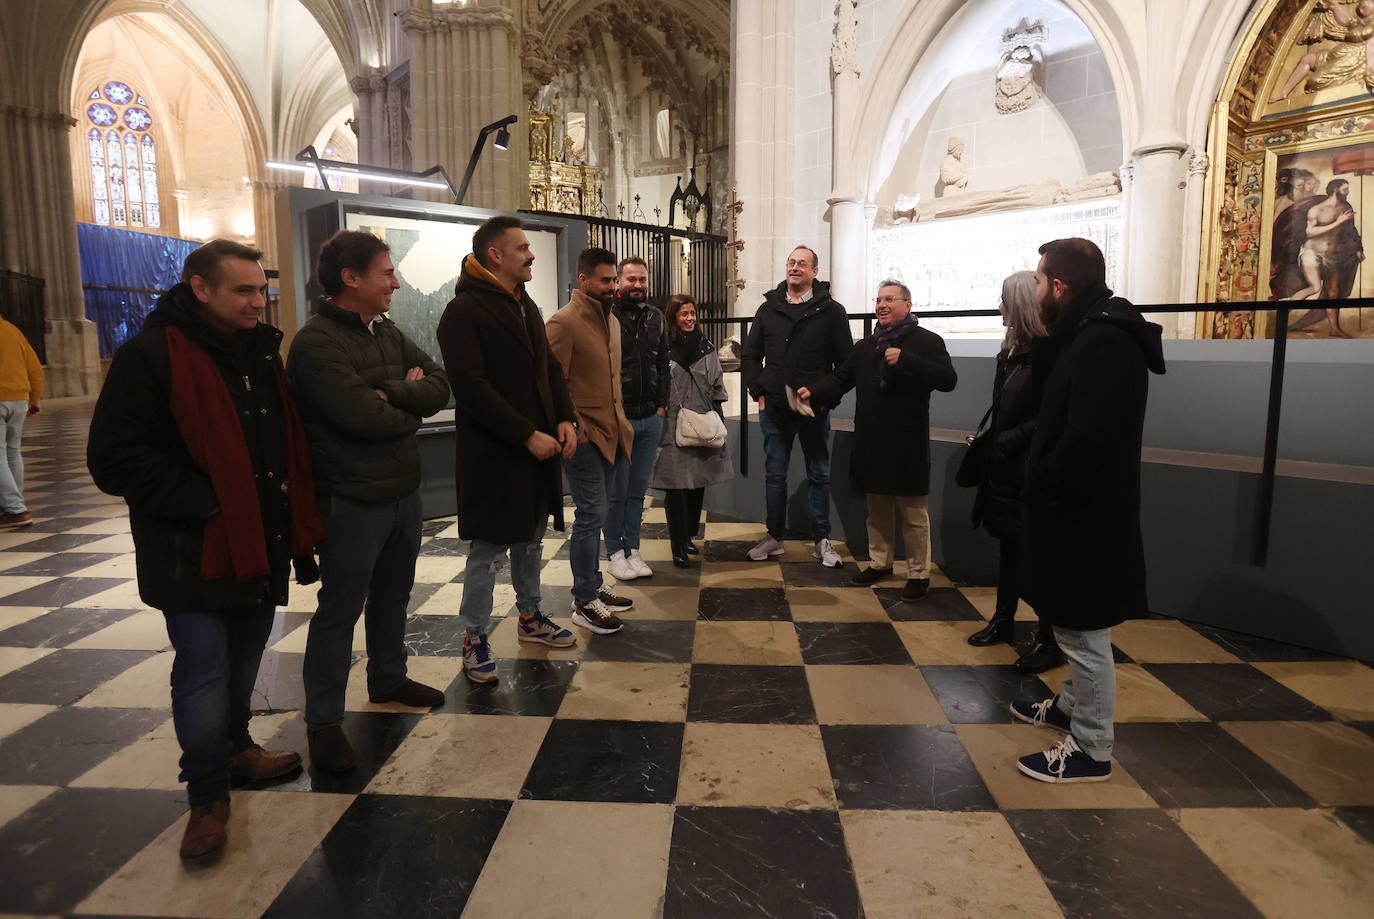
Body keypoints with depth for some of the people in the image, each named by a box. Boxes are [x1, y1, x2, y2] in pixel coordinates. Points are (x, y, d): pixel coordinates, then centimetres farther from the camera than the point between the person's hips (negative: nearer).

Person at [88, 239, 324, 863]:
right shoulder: (150, 356, -14)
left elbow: (289, 443, 16)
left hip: (260, 546, 7)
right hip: (196, 554, -6)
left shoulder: (262, 351, 8)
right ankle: (207, 795, 18)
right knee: (203, 672, 0)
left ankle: (234, 746, 41)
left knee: (244, 660, 20)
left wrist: (295, 524, 10)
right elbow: (115, 459, -18)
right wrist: (205, 503, -21)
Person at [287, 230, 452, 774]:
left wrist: (394, 393, -18)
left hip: (403, 490, 8)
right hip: (352, 500, -8)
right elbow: (364, 417, -28)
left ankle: (388, 679, 41)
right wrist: (410, 409, -8)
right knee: (340, 609, 4)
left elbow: (439, 385, 1)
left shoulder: (387, 333, 9)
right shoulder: (316, 343, -18)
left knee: (392, 595, 22)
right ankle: (323, 721, 19)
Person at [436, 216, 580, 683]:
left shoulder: (525, 305, 14)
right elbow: (472, 387, -20)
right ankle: (474, 640, 16)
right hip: (492, 452, -8)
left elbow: (550, 367, 16)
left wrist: (565, 419, 0)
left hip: (538, 448, 8)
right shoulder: (463, 311, -13)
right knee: (488, 548, 1)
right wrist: (528, 435, -21)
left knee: (531, 537, 19)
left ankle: (529, 617, 36)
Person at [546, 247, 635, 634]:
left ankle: (593, 588, 26)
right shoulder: (563, 323, -12)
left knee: (595, 514, 15)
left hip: (611, 433, 8)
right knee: (591, 515, -5)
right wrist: (573, 428, -18)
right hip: (585, 437, -8)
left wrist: (620, 419, 17)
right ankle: (583, 604, 5)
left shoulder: (611, 320, 15)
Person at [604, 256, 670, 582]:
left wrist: (661, 405, 8)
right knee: (617, 491, 3)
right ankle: (614, 552, 17)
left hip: (650, 419, 5)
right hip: (616, 418, -5)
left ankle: (632, 549, 22)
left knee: (638, 490, 12)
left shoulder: (656, 319, 12)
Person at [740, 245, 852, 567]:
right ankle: (774, 537, 20)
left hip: (815, 411, -2)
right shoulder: (768, 309, 8)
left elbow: (846, 362, 1)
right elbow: (749, 356, 14)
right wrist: (758, 392, 2)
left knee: (819, 476, 7)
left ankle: (822, 540, 18)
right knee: (774, 476, 9)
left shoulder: (831, 311, 0)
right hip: (774, 410, 2)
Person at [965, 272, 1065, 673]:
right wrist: (991, 439, 8)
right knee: (1009, 544, 19)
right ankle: (1003, 620, 33)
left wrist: (1010, 440, -16)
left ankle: (1049, 640, 15)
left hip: (1031, 471, -9)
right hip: (1004, 467, 9)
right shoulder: (1012, 350, 10)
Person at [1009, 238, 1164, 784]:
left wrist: (1041, 488, -17)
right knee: (1077, 630, 24)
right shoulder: (1086, 336, 12)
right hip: (1076, 512, 10)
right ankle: (1072, 706, 42)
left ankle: (1090, 750, 16)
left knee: (1084, 635, 2)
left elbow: (1085, 442, -29)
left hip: (1087, 518, -10)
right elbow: (1056, 412, 13)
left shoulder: (1105, 345, -22)